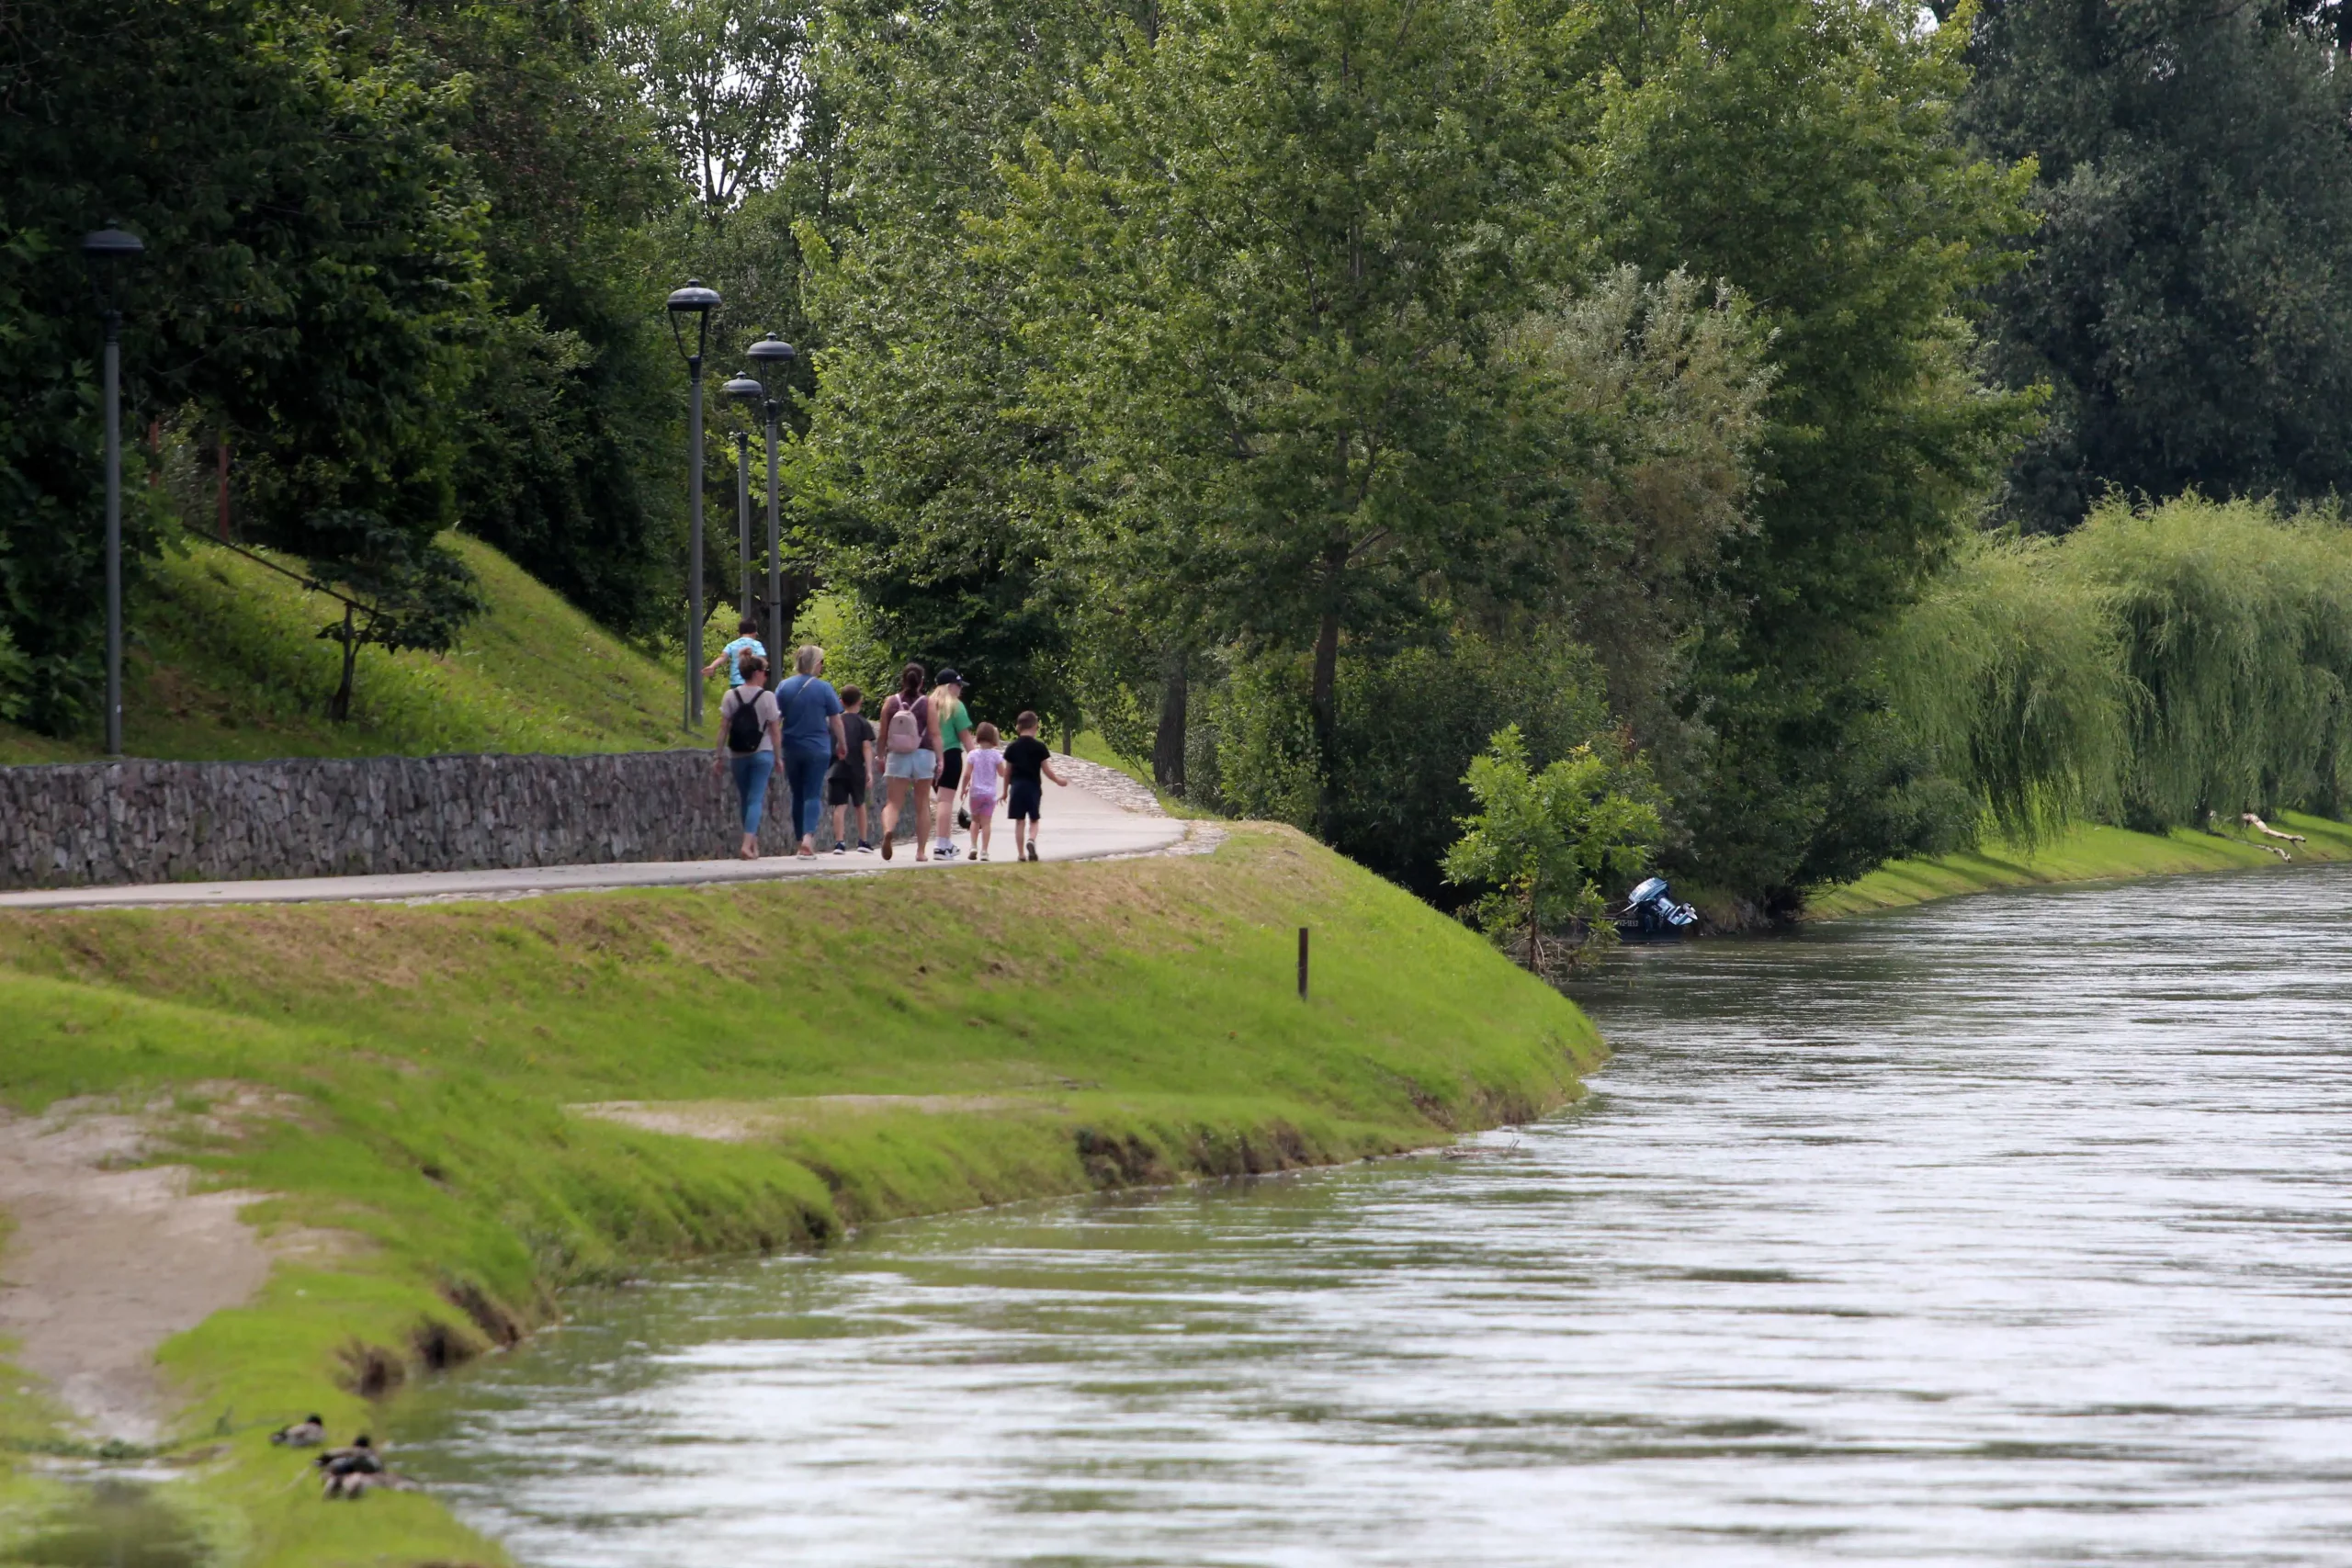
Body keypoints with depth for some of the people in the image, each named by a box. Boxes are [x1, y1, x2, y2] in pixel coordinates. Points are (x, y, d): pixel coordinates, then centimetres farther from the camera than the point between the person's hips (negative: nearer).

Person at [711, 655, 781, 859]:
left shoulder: (730, 697, 0)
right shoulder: (767, 697, -6)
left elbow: (723, 729, -2)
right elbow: (775, 731, -5)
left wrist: (719, 757, 2)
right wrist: (778, 758, 3)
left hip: (738, 756, 3)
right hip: (762, 754, -3)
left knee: (746, 800, 14)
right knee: (756, 799, -4)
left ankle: (754, 844, 23)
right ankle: (748, 844, -17)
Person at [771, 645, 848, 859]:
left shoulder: (784, 687, 1)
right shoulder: (823, 688, -6)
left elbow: (775, 717, 3)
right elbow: (835, 721, -2)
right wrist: (842, 744, 13)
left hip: (791, 750, 3)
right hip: (817, 749, -3)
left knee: (797, 795, 13)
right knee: (813, 795, -4)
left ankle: (802, 841, 17)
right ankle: (808, 837, -24)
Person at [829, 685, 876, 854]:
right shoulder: (863, 723, 0)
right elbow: (867, 747, -7)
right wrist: (869, 770, -8)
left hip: (837, 770, 1)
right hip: (856, 770, -1)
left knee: (840, 806, -3)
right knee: (859, 805, 17)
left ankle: (839, 842, -17)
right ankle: (863, 842, 24)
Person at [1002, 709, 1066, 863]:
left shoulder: (1012, 747, 0)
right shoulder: (1039, 747, -6)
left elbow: (1007, 772, 5)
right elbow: (1046, 770, -4)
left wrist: (1005, 791, 15)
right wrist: (1058, 781, 13)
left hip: (1017, 787, 1)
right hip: (1033, 787, -1)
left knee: (1019, 821, 6)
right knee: (1034, 820, 10)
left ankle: (1021, 853, 4)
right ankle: (1031, 840, -19)